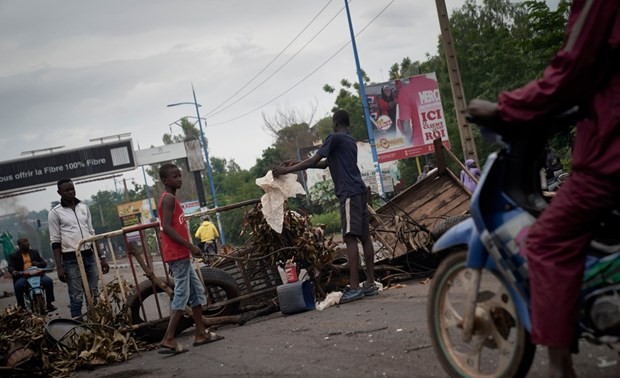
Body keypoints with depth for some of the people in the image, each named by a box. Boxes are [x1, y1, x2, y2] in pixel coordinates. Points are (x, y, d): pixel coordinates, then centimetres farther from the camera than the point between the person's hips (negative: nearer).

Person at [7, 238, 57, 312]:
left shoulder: (34, 252, 20)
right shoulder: (14, 256, 10)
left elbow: (44, 263, 15)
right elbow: (10, 267, -4)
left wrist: (38, 264, -10)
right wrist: (13, 271, -29)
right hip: (22, 277, -2)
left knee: (48, 281, -24)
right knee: (18, 285, -35)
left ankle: (49, 303, -14)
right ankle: (21, 306, -18)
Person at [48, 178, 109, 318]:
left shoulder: (84, 208, 12)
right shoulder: (55, 213, -2)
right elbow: (55, 241, -3)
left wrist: (101, 257, 12)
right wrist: (59, 266, -10)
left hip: (90, 256, 5)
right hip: (71, 259, -4)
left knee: (94, 295, 5)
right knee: (76, 297, -4)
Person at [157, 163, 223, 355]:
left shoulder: (171, 198, 18)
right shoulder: (169, 198, -12)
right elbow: (167, 227, -21)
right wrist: (190, 246, -23)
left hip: (182, 255, 10)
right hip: (178, 255, -10)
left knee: (197, 291, 14)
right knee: (182, 295, -11)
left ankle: (200, 333, 19)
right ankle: (168, 340, -12)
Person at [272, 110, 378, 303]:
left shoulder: (334, 138, -3)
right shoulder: (350, 140, 24)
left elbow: (314, 160, -6)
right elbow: (324, 164, 29)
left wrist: (287, 170, 0)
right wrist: (296, 164, 29)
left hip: (349, 192, -9)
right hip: (359, 191, 9)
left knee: (350, 238, -13)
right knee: (364, 236, 7)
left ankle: (354, 287, -18)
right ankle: (370, 283, 7)